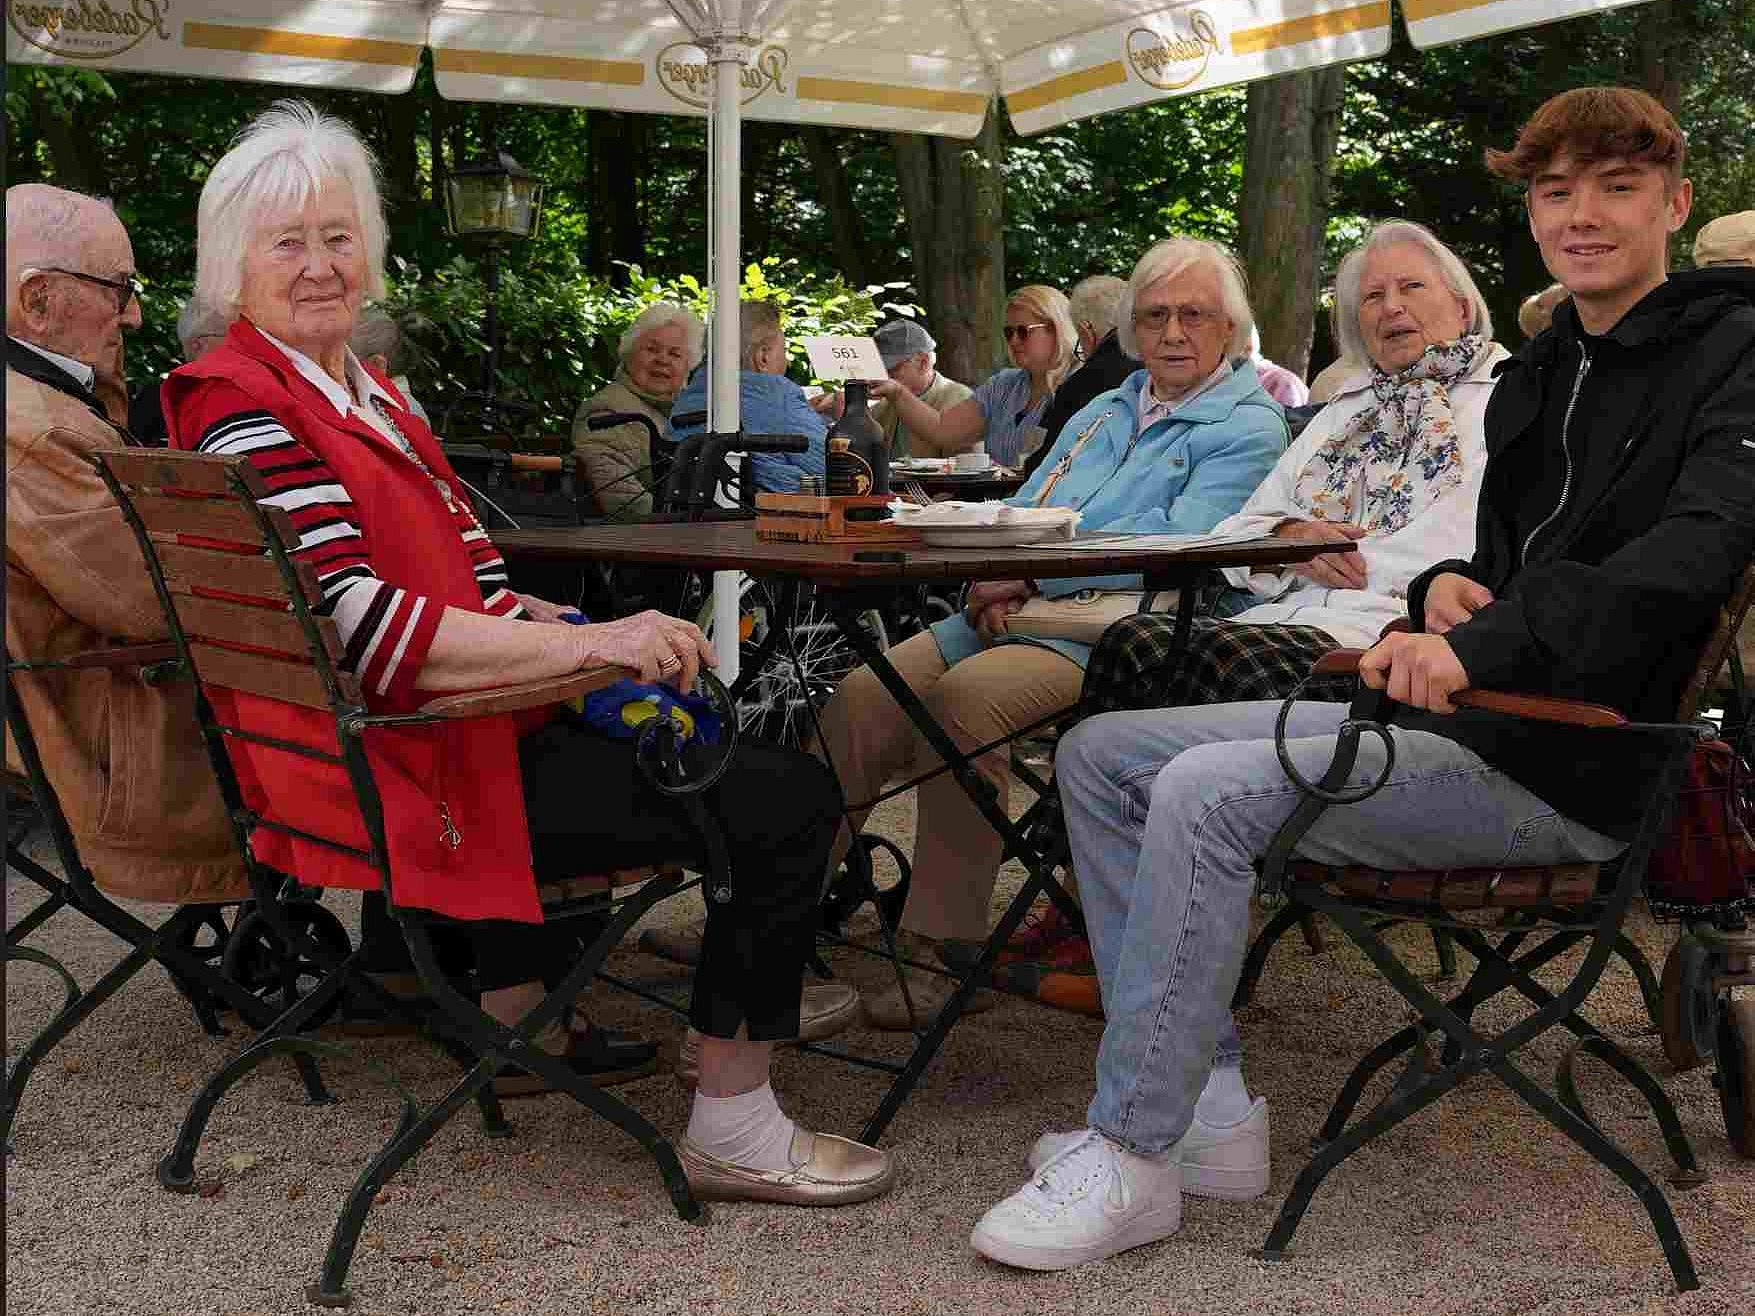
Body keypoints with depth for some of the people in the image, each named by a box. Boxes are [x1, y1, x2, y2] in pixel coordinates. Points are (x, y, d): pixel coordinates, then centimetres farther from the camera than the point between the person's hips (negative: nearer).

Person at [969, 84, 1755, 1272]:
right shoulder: (1536, 378, 19)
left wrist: (1485, 642, -37)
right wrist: (1449, 589, 0)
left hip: (1580, 761, -9)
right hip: (1468, 717, 9)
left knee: (1207, 796, -27)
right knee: (1099, 754, 2)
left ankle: (1132, 1161, -13)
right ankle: (1203, 1110, 2)